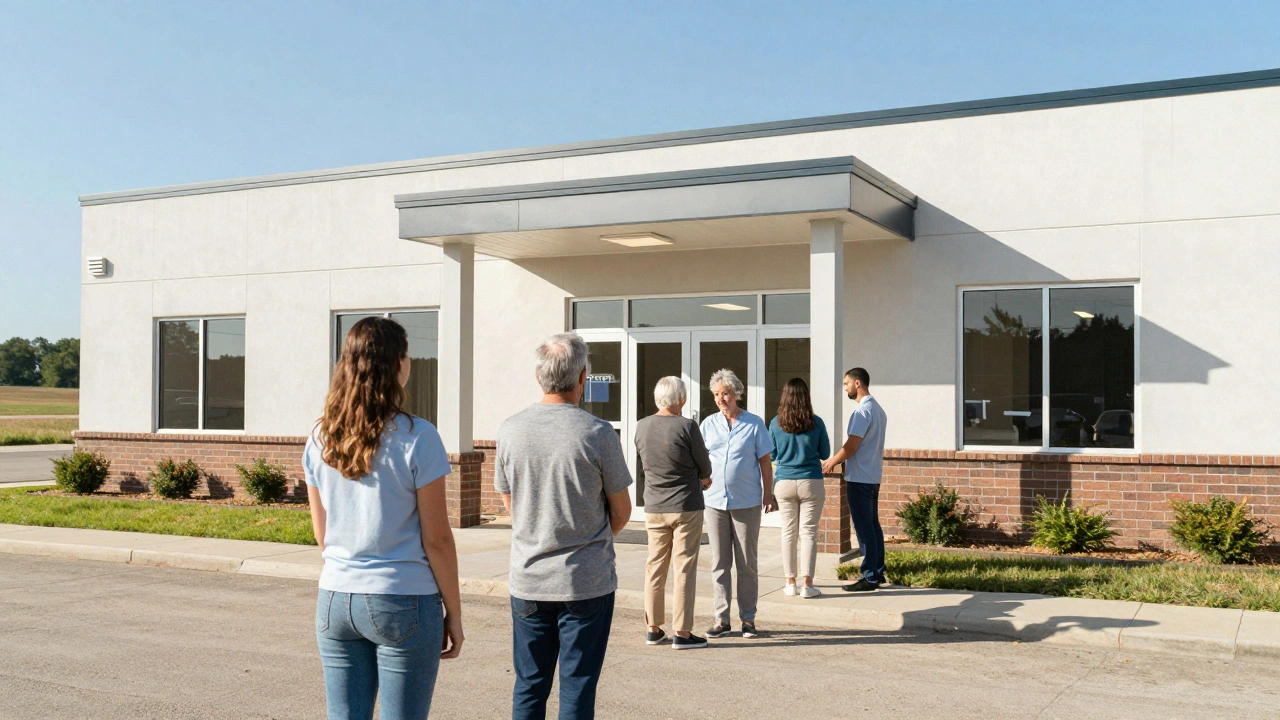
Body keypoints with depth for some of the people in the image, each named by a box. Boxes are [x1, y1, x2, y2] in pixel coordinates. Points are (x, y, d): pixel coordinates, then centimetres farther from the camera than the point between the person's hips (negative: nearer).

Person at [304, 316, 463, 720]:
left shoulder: (321, 439, 3)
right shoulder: (415, 437, -12)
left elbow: (322, 535, 11)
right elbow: (436, 539, -9)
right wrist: (454, 613, -1)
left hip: (335, 600, 5)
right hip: (404, 602, -5)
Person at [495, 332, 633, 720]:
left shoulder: (511, 430, -2)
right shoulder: (598, 433, -12)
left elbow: (509, 503, 10)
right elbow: (621, 512, -2)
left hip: (528, 579, 3)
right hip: (587, 583, -3)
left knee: (529, 687, 14)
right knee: (577, 688, 6)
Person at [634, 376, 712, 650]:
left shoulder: (642, 427, 0)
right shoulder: (686, 427, -14)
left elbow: (639, 470, 9)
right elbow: (705, 470, -5)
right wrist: (701, 479, 17)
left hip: (654, 509, 5)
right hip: (687, 507, -5)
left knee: (655, 566, 12)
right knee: (684, 568, 2)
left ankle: (653, 628, 19)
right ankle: (682, 633, 4)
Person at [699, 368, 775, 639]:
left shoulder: (754, 424, 2)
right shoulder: (708, 424, 7)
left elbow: (765, 462, 5)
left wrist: (768, 495, 1)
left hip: (746, 502, -2)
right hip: (715, 501, 2)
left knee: (747, 563, 4)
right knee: (719, 563, 6)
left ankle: (748, 618, 13)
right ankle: (721, 618, 13)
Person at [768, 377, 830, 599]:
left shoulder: (776, 423, -4)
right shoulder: (816, 423, -6)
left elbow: (771, 454, 7)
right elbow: (825, 453, 4)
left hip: (784, 483, 1)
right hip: (811, 482, -1)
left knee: (788, 532, 11)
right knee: (808, 532, 3)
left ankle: (790, 583, 14)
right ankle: (807, 584, 1)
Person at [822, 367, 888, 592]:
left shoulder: (862, 411, -17)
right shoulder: (878, 409, 14)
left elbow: (851, 446, -20)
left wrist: (832, 462, -5)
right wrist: (847, 468, 19)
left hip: (860, 479, -10)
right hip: (873, 476, 10)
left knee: (864, 528, -5)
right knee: (873, 525, 13)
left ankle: (870, 578, -2)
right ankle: (878, 572, 19)